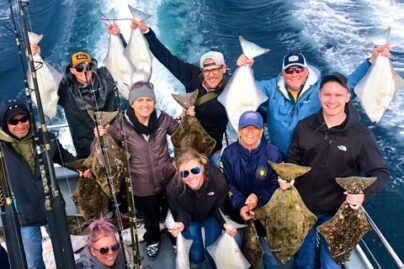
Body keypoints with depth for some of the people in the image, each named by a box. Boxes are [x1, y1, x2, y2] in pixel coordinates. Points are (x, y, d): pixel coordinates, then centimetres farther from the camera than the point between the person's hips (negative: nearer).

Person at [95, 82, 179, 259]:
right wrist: (99, 137, -30)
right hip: (142, 186, -1)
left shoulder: (163, 119, -13)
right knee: (151, 217, 24)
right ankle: (153, 240, 58)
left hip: (168, 180, 1)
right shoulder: (122, 126, -19)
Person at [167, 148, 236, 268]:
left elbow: (220, 207, -17)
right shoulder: (173, 189, -38)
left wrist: (225, 223, -36)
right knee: (196, 256, -5)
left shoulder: (219, 181, -37)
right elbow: (181, 212, -20)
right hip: (190, 219, 0)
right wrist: (181, 223, -43)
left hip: (211, 217, 1)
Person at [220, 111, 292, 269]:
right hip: (237, 210, 1)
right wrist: (240, 205, -21)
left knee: (272, 254, 4)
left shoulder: (273, 154, -7)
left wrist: (259, 198, -23)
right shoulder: (229, 153, -3)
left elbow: (276, 185, -6)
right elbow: (226, 185, -5)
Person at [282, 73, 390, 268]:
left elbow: (380, 173, -11)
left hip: (336, 213, -2)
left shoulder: (361, 135, -15)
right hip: (302, 207, 3)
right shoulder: (304, 127, -6)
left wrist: (364, 193, -30)